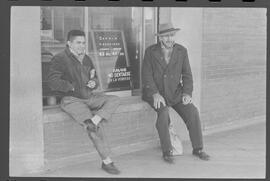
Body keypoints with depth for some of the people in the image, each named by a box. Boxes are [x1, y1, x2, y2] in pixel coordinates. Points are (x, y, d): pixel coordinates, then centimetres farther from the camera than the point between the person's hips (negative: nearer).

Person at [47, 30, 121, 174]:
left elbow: (94, 77, 29)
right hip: (71, 99, -7)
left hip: (90, 97, 8)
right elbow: (53, 83, -14)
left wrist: (94, 82, 5)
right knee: (96, 127, -23)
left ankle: (94, 120, -34)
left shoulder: (86, 59, 18)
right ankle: (106, 161, -16)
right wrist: (73, 87, -11)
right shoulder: (59, 59, -5)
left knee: (114, 100, -15)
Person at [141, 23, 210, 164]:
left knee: (192, 112, -20)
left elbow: (187, 75, 5)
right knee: (163, 112, -31)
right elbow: (147, 76, -8)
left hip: (175, 93, 3)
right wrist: (155, 94, -21)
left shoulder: (182, 51, 4)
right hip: (155, 92, -2)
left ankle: (198, 149, -5)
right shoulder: (151, 51, -3)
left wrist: (187, 93, -10)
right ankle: (167, 151, -19)